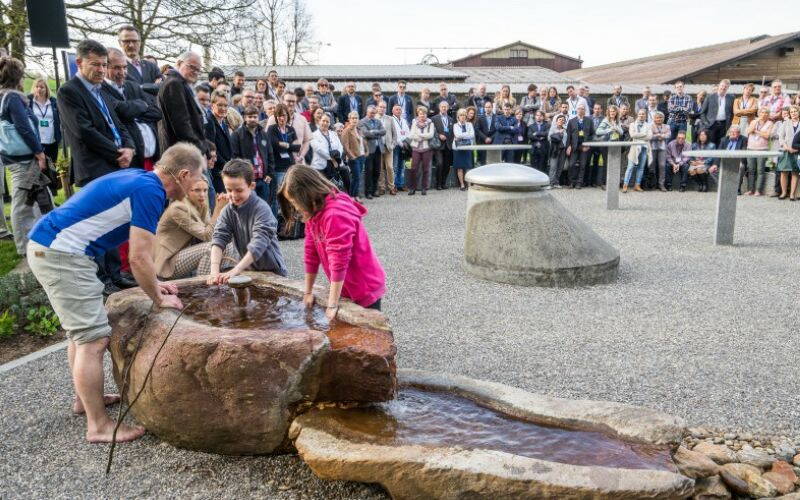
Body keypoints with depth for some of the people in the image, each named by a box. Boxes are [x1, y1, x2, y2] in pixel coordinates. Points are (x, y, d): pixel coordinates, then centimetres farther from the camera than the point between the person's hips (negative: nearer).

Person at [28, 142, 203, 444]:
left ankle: (85, 398, 36)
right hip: (61, 253, -11)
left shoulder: (140, 180, 14)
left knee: (82, 331, 22)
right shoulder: (150, 191, -16)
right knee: (94, 338, -6)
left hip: (48, 247, 11)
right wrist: (158, 299, -4)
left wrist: (154, 284, 25)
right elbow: (138, 258, -17)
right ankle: (99, 426, 2)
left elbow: (139, 250, 24)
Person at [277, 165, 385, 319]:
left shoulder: (335, 215, -27)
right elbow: (311, 253, 6)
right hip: (343, 288, 8)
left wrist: (332, 305, -21)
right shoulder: (314, 212, 2)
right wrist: (308, 292, 8)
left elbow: (339, 261, -27)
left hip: (365, 290, -8)